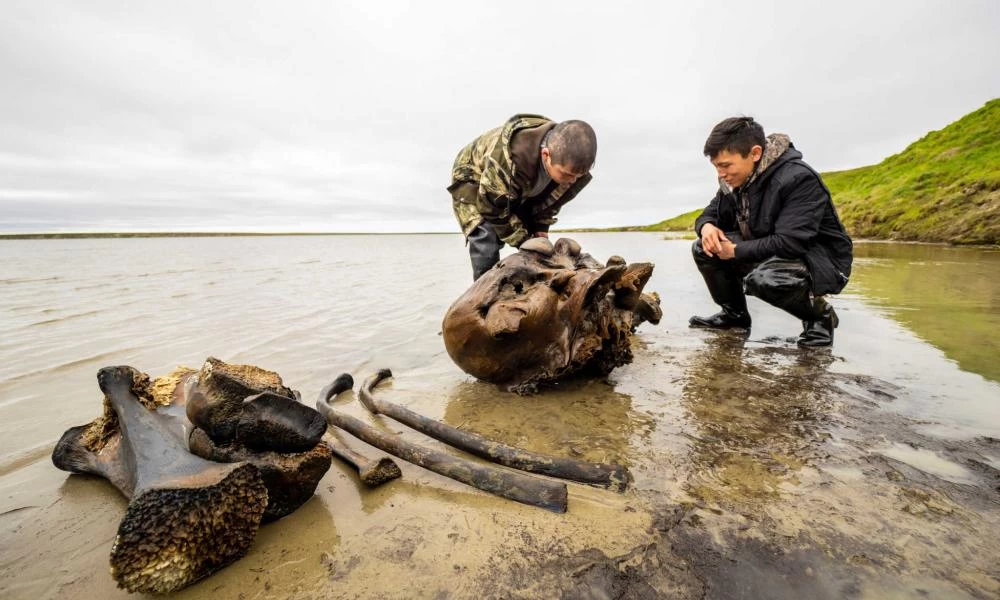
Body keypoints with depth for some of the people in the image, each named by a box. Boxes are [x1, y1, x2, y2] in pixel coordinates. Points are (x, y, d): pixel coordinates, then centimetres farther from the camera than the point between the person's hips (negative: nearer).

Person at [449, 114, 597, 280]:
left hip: (521, 190, 6)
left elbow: (553, 197, -4)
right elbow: (494, 208, -31)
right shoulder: (507, 160, -45)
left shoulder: (566, 161, -25)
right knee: (487, 248, -23)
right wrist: (524, 242, -27)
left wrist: (541, 227, -13)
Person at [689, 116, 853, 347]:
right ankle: (734, 313, 8)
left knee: (763, 279, -39)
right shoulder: (735, 180, -3)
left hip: (820, 261, -7)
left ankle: (819, 314, -5)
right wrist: (707, 226, -18)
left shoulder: (798, 179, -25)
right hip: (767, 256, 7)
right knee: (703, 249, -8)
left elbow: (790, 243, -33)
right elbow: (710, 214, 7)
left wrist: (736, 250, -26)